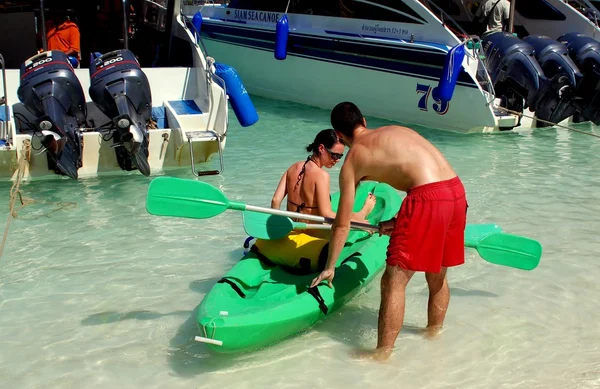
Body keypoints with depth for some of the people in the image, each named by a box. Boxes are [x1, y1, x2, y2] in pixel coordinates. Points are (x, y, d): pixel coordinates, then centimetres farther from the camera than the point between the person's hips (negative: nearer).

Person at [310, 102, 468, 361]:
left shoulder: (353, 160, 7)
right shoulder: (397, 130, 25)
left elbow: (342, 224, 10)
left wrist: (330, 267, 21)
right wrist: (399, 221, 34)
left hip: (428, 199, -8)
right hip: (457, 191, 8)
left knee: (393, 282, 0)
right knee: (437, 278, 24)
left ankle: (382, 355, 3)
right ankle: (434, 333, 42)